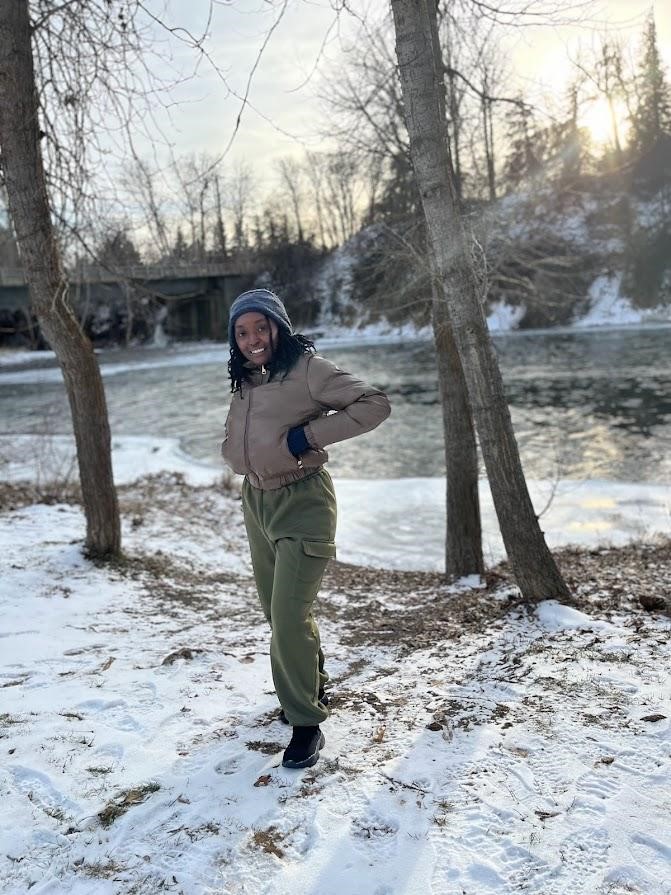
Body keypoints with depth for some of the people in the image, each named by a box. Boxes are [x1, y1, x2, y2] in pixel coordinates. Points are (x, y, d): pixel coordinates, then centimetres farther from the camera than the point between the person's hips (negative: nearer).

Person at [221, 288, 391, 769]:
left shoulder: (307, 368, -13)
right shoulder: (245, 381, 10)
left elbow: (375, 404, -20)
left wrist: (309, 435, -23)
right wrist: (242, 458, 2)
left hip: (302, 501, -8)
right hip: (256, 501, 8)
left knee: (290, 616, -11)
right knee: (276, 611, 18)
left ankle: (307, 721, 7)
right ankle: (313, 686, 41)